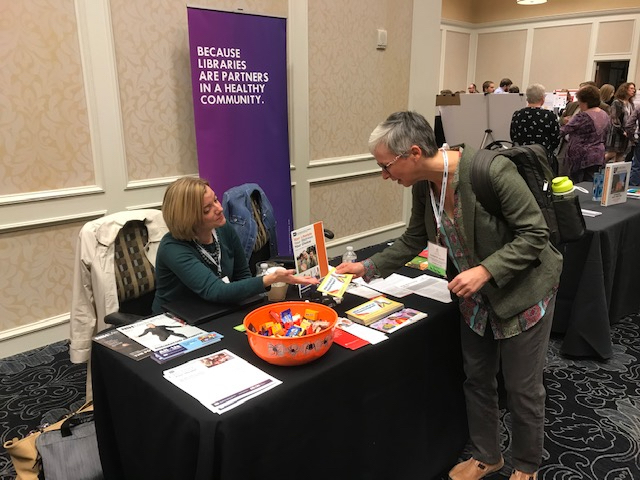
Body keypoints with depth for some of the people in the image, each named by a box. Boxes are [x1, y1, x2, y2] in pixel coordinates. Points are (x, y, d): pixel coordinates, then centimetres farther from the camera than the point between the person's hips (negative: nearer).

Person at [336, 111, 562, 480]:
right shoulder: (424, 185, -8)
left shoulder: (492, 171, -30)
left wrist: (485, 270, -31)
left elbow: (535, 233, -23)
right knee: (477, 380, 18)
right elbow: (414, 240, 7)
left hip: (523, 291, -6)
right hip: (477, 296, 6)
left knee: (523, 388, 10)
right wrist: (367, 268, 2)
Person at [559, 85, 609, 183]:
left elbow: (564, 130, -14)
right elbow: (604, 137, 17)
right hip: (598, 156, 8)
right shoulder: (605, 115, 9)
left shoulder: (583, 117, -17)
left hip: (581, 158, -8)